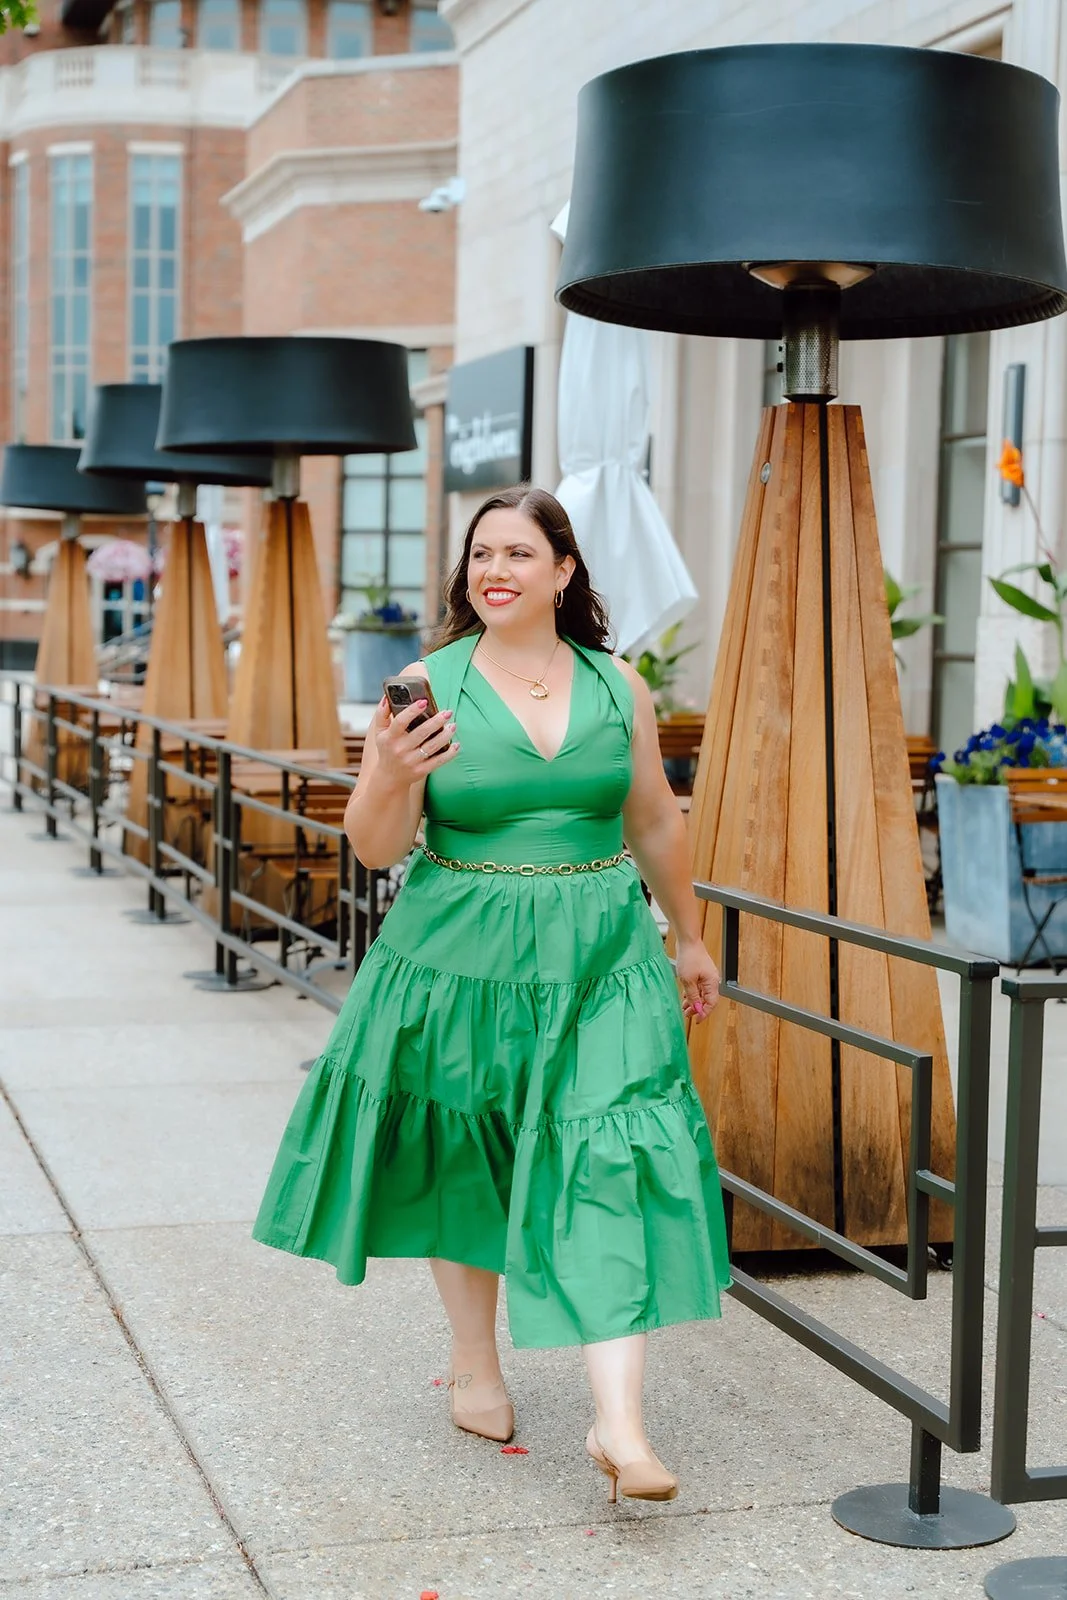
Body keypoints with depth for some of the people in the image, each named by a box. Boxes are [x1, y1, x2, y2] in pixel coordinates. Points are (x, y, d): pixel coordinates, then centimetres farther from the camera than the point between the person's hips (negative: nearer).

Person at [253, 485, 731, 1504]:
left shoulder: (618, 687, 4)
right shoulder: (429, 685, -4)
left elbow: (656, 824, 16)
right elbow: (374, 847, -6)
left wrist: (687, 937, 22)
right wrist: (391, 776, -26)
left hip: (601, 960, 1)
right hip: (459, 957, -1)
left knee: (611, 1165, -10)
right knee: (462, 1162, 13)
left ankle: (618, 1423, -12)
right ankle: (473, 1363, 35)